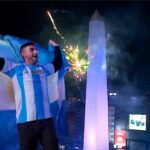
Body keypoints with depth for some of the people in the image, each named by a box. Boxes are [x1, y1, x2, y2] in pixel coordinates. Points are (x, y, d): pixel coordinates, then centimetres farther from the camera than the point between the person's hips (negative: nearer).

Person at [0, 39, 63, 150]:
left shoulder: (43, 69, 18)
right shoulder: (15, 68, 7)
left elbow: (58, 63, 34)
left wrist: (56, 46, 37)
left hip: (46, 119, 3)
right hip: (26, 121, -3)